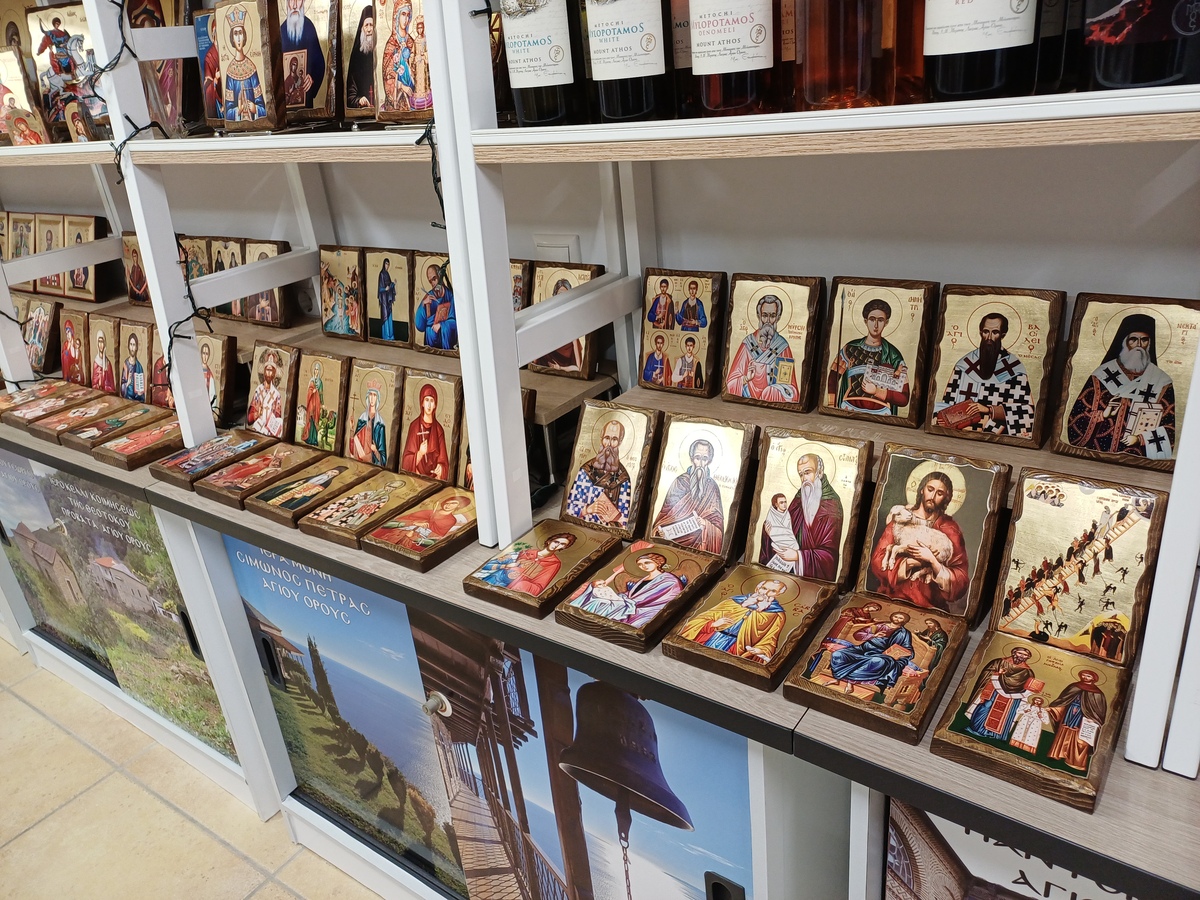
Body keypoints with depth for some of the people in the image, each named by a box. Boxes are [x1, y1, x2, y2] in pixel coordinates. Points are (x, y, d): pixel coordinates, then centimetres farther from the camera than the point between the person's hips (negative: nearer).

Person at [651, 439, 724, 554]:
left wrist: (706, 525, -17)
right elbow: (665, 513, 4)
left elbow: (718, 525, 3)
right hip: (673, 539, 0)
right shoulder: (680, 482, 2)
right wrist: (661, 531, -13)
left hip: (698, 545, 0)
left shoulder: (713, 488, 4)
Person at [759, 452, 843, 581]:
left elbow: (829, 554, -13)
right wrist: (772, 529, -6)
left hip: (813, 575, -5)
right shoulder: (798, 499, 6)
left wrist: (798, 556, -21)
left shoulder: (832, 506, -10)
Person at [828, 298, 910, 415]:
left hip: (880, 415, -1)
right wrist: (832, 408, -6)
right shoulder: (851, 349, 7)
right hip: (849, 411, 1)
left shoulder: (894, 356, 5)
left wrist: (877, 391, -7)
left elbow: (903, 399, 4)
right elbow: (832, 380, 5)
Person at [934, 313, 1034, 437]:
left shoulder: (1015, 368, 3)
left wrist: (989, 410, -13)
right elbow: (948, 401, 10)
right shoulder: (964, 364, 10)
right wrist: (943, 418, -9)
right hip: (959, 430, 2)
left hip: (995, 435, -2)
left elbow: (1024, 411, -3)